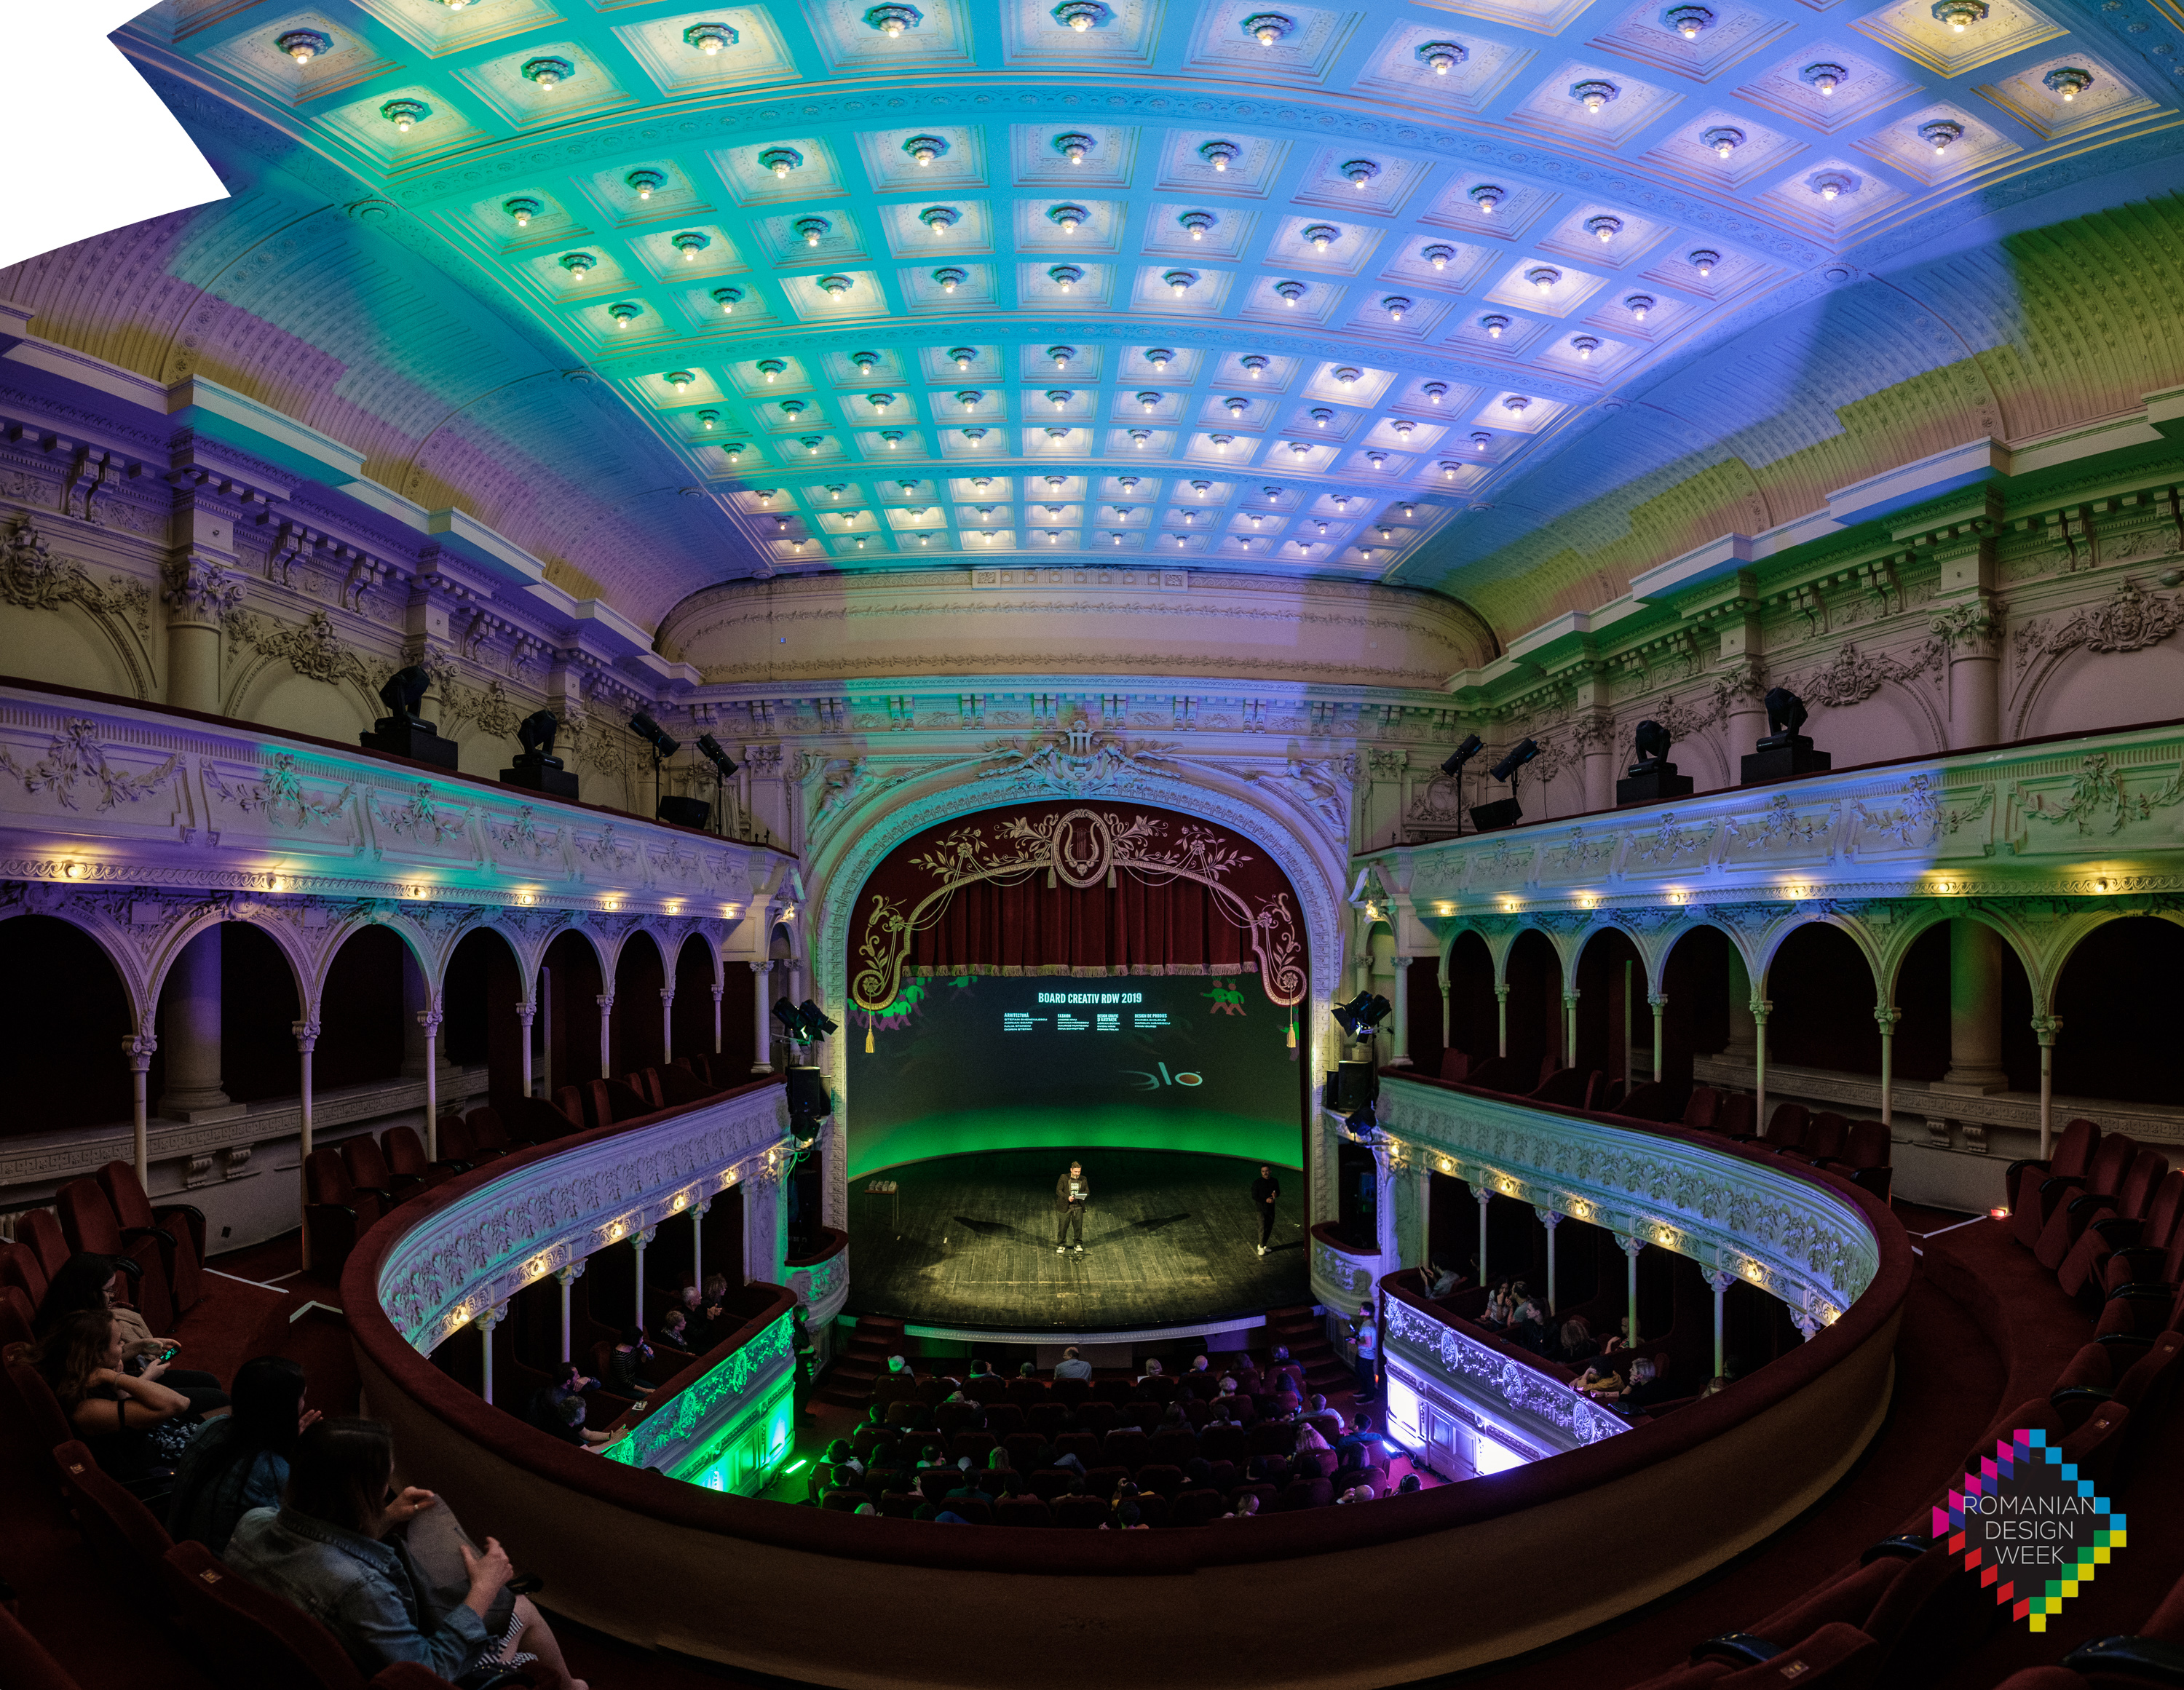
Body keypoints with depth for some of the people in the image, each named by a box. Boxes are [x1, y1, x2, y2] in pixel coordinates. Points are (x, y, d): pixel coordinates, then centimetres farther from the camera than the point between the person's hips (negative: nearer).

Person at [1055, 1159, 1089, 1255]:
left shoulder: (1083, 1179, 8)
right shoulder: (1064, 1178, -1)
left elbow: (1087, 1192, 12)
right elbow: (1058, 1190, -5)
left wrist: (1083, 1196, -12)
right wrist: (1067, 1197, -20)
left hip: (1078, 1207, 2)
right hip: (1065, 1207, -2)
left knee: (1078, 1226, 2)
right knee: (1063, 1226, 2)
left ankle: (1079, 1244, 19)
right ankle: (1061, 1245, 16)